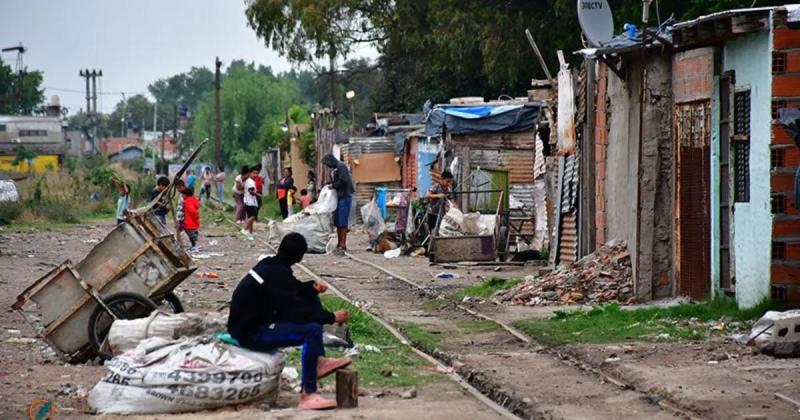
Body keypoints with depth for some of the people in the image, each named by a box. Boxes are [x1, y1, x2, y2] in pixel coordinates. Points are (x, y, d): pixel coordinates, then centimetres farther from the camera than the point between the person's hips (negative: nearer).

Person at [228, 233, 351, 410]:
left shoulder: (270, 265, 6)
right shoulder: (276, 274, -22)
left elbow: (294, 289, 21)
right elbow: (296, 312, -23)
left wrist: (312, 286, 1)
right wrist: (332, 317, -14)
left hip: (255, 320, 10)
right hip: (251, 333, -10)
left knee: (311, 298, 11)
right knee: (312, 330, -27)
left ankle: (318, 361, 8)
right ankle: (308, 394, -23)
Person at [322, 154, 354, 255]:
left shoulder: (341, 167, -10)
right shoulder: (334, 170, 16)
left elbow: (343, 181, -19)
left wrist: (333, 185, -8)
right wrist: (329, 184, 4)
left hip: (345, 197, -9)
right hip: (338, 197, 9)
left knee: (342, 222, -10)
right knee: (337, 222, 9)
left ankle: (343, 245, -11)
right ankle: (339, 244, 16)